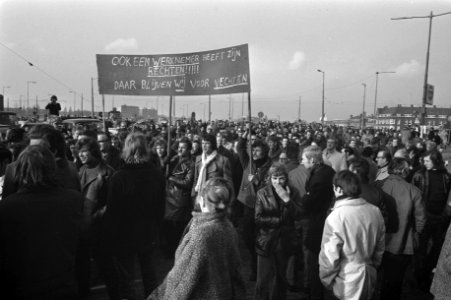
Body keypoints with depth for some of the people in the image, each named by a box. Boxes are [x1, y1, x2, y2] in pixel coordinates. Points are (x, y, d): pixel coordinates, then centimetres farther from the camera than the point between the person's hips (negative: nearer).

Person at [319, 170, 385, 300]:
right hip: (370, 276, 6)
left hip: (347, 284, -5)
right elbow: (380, 247, 6)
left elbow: (329, 257, -18)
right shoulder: (375, 211, -5)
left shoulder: (335, 217, -23)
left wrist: (326, 279, -2)